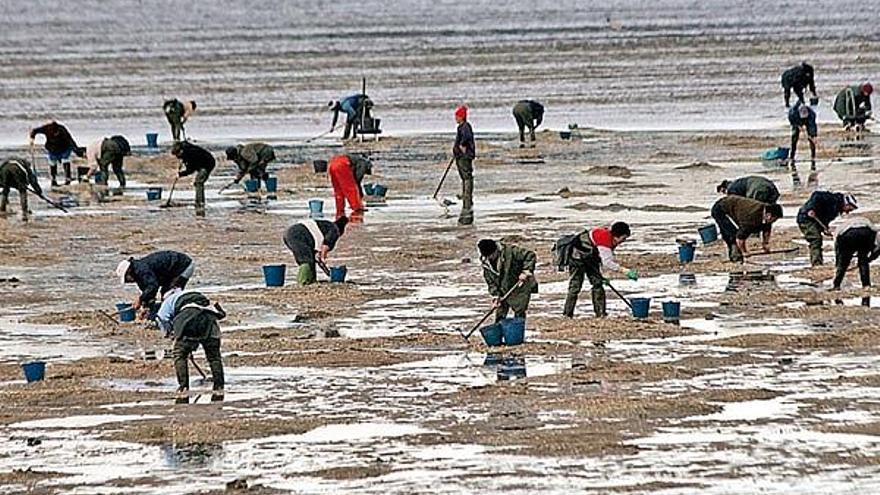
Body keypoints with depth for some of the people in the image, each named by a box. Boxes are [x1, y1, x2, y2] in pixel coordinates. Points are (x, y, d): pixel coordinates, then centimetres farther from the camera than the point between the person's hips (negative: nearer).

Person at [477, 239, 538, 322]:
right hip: (504, 291, 5)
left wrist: (526, 271, -27)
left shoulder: (510, 251, -24)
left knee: (519, 313, -3)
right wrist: (496, 296, -10)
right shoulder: (486, 264, -8)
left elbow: (530, 256, -20)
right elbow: (491, 282, 0)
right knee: (500, 315, 5)